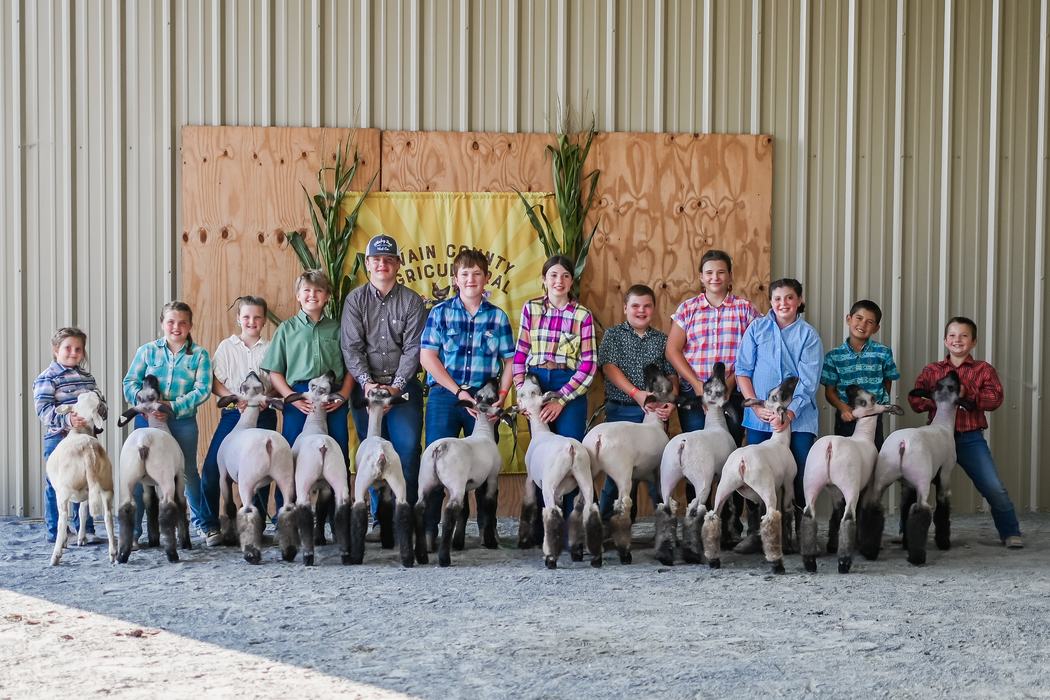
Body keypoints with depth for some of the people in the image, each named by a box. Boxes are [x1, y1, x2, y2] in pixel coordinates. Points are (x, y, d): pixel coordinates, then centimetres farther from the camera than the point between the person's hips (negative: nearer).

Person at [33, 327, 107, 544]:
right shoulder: (47, 378, -6)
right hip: (59, 438, -6)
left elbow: (101, 401, 18)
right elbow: (43, 410, -16)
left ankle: (85, 529, 22)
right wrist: (67, 419, -30)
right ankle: (56, 532, 9)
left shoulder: (87, 377, 15)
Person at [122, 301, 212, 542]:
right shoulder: (147, 351, 5)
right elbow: (130, 382, 0)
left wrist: (173, 407, -18)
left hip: (183, 421, 0)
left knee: (188, 471, 13)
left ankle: (201, 521, 30)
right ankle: (132, 528, 5)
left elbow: (202, 389, -8)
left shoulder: (199, 355, 2)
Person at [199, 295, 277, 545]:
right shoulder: (227, 346, 9)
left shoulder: (270, 348, 8)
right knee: (211, 468, -11)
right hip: (232, 413, 0)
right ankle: (211, 525, -1)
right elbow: (215, 383, 4)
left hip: (263, 415, 0)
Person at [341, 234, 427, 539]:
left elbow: (413, 348, -2)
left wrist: (395, 386, -12)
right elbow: (351, 347, -1)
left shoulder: (412, 301, 4)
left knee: (408, 451, -7)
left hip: (403, 387, -1)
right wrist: (367, 383, -14)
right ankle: (380, 520, 8)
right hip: (366, 387, 1)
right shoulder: (355, 300, 6)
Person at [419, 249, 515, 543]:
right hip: (444, 396, -1)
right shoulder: (440, 312, 3)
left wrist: (502, 396, -7)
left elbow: (510, 361, 8)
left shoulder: (498, 317, 8)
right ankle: (428, 528, 2)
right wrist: (458, 391, -10)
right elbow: (427, 356, -4)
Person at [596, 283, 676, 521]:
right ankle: (608, 524, 6)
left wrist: (671, 402, -9)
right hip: (620, 411, -2)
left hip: (654, 413, 2)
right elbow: (609, 367, -7)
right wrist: (636, 393, -18)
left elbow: (672, 375, 10)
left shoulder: (661, 340, 13)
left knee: (657, 466, 0)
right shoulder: (613, 335, 6)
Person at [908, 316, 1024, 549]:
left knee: (994, 488, -6)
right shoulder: (931, 370, 8)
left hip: (971, 439, -2)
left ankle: (1010, 533, 10)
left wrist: (967, 393, -23)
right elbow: (914, 400, -2)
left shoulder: (983, 369, 3)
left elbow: (995, 398, -11)